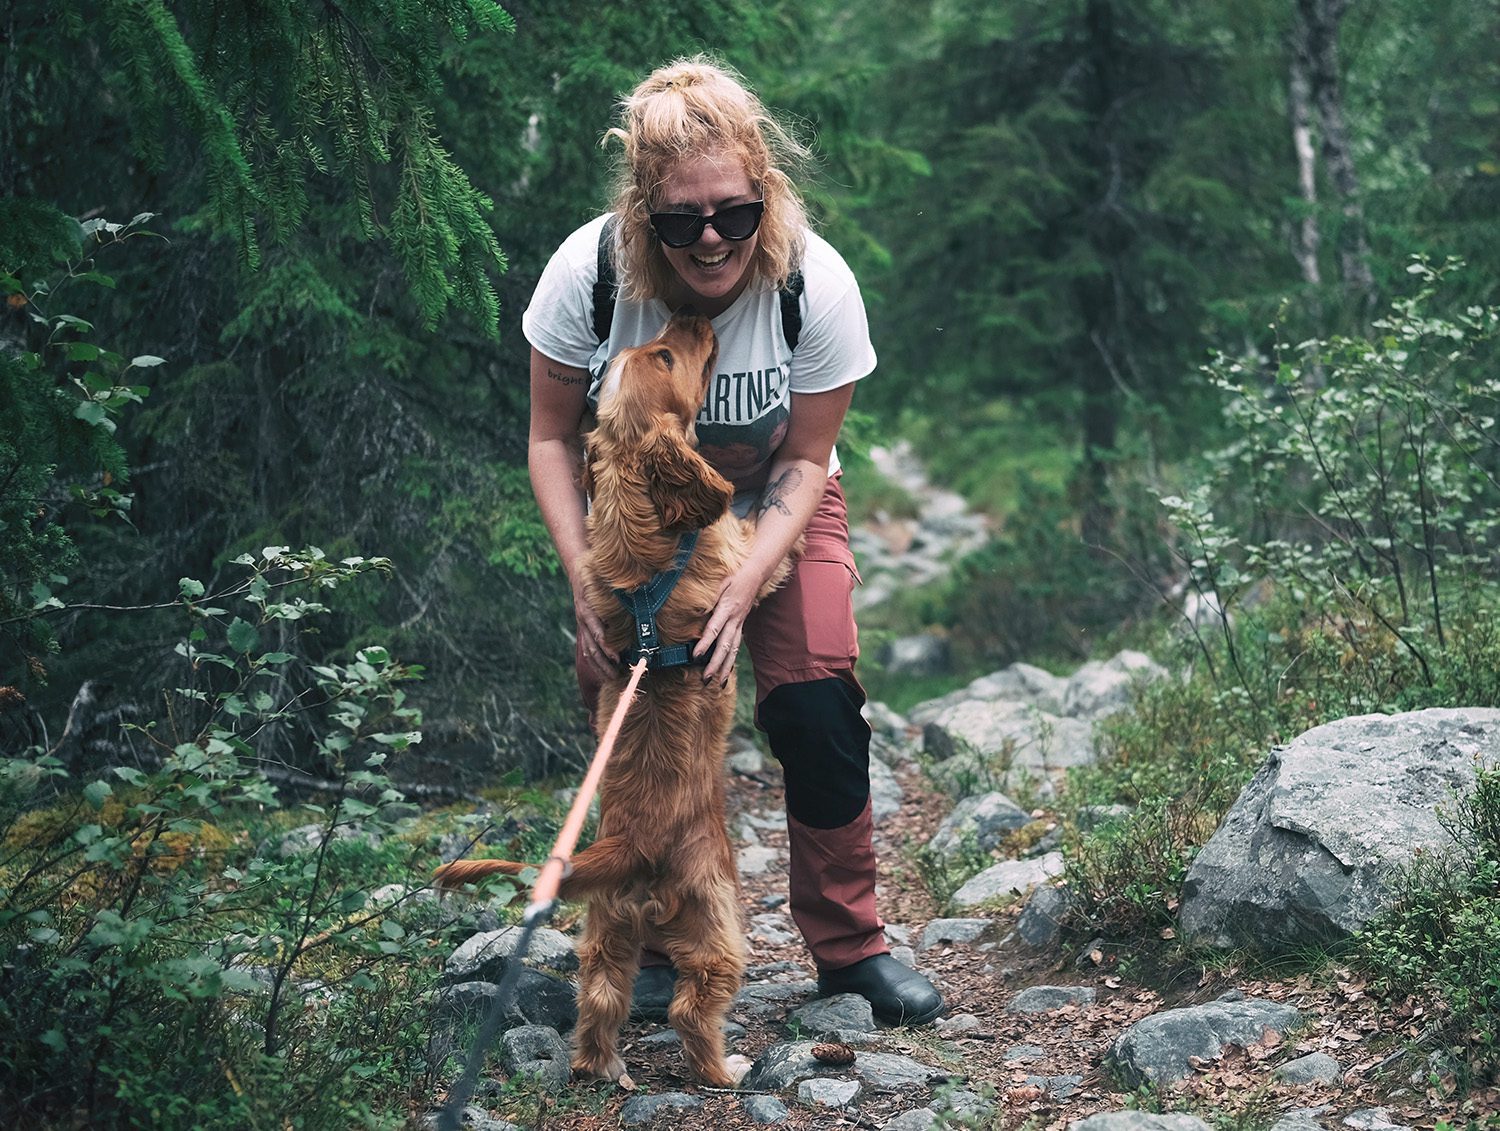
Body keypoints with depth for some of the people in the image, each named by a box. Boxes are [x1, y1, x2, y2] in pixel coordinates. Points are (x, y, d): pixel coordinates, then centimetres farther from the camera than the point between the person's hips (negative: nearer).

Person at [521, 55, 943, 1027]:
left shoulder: (818, 285, -28)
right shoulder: (589, 273, -27)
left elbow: (803, 462, -17)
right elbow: (554, 437, -14)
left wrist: (743, 587, -29)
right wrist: (586, 581, -25)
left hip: (775, 508, -1)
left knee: (817, 707, -15)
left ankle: (850, 946, 3)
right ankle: (659, 946, 14)